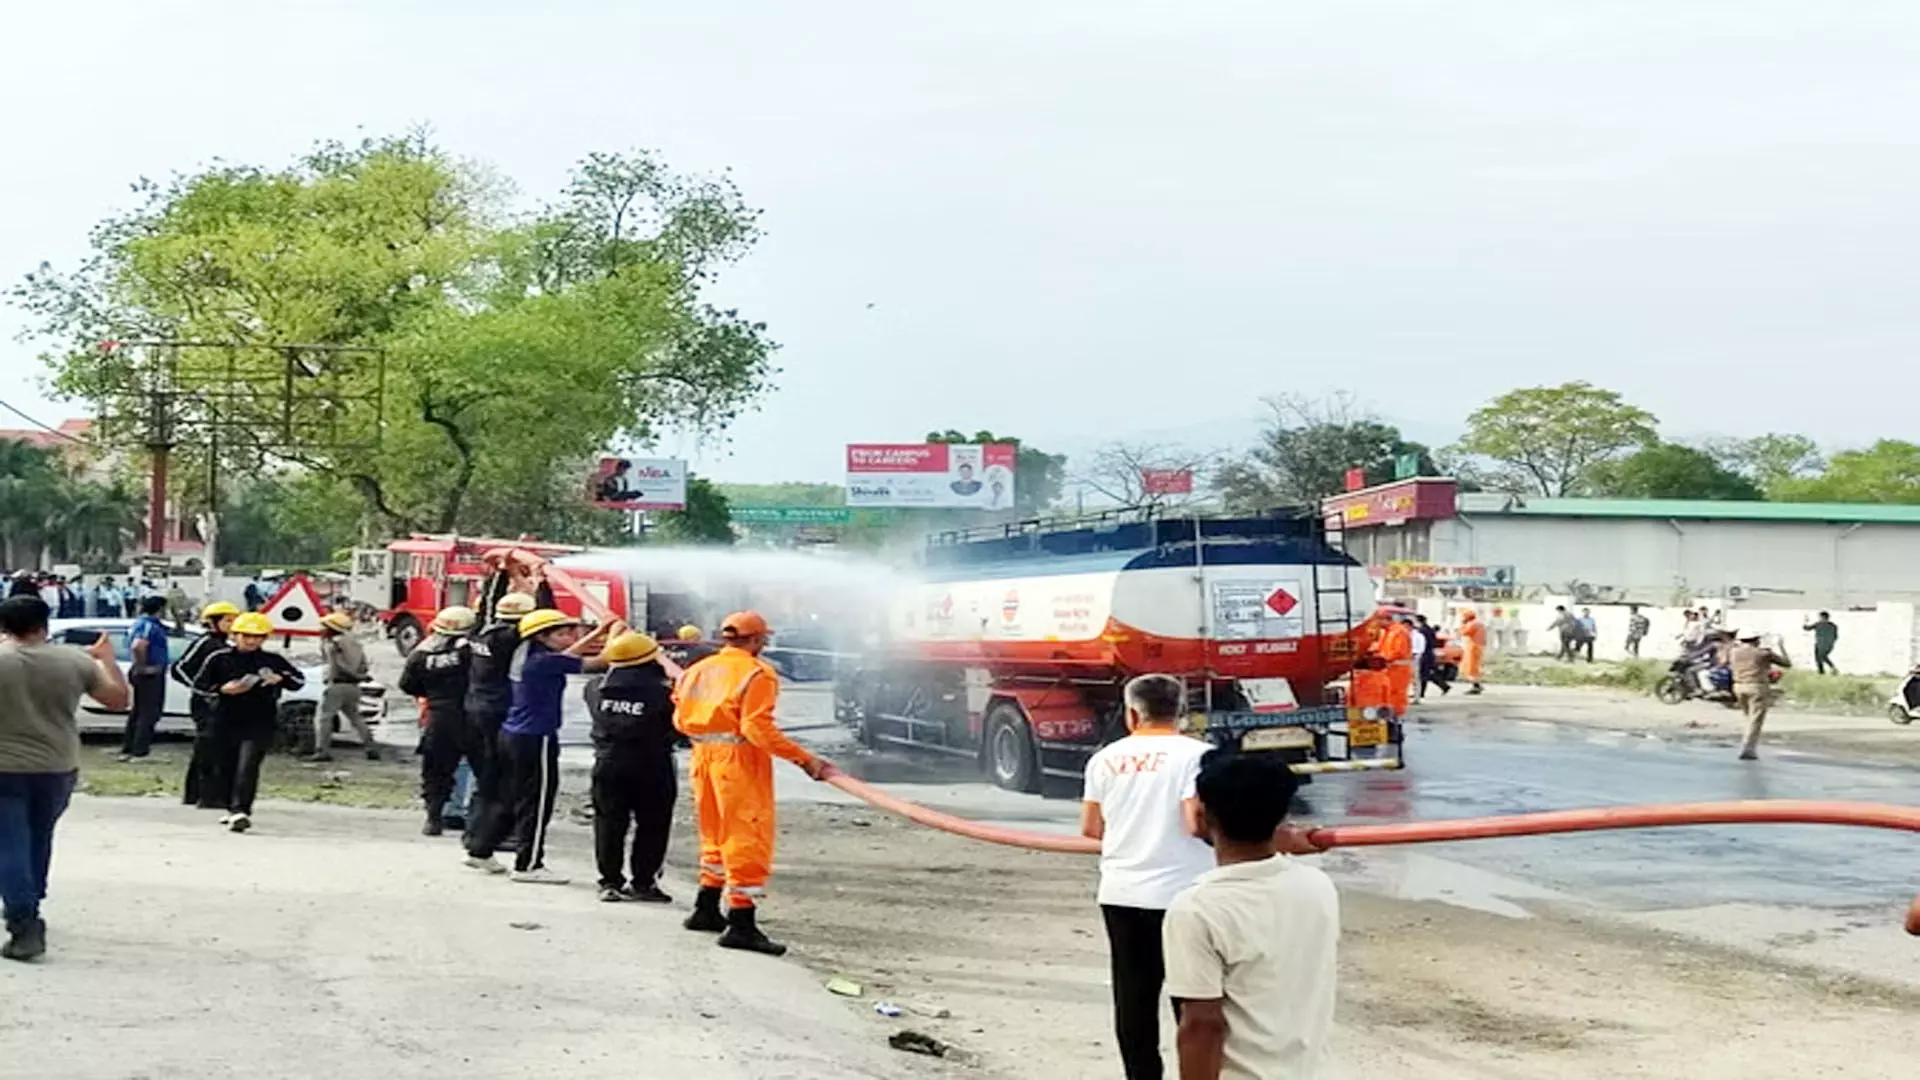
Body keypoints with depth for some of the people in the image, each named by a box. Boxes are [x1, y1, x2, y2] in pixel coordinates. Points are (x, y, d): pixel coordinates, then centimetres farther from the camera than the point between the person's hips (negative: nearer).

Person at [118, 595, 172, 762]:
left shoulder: (141, 623, 14)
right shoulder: (149, 625, -19)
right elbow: (137, 646, -34)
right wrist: (143, 666, -24)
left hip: (144, 674, 10)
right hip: (150, 674, -10)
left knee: (138, 712, 16)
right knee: (149, 713, -6)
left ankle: (127, 750, 20)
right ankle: (139, 752, -6)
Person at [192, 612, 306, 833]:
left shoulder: (273, 660, 3)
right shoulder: (219, 659, 1)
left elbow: (300, 680, 9)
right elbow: (199, 684, 5)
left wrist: (281, 679, -12)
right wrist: (222, 688, -12)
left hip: (260, 723, -2)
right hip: (226, 722, 2)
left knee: (248, 766, -18)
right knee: (226, 767, 12)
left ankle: (241, 810, -26)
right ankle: (233, 808, 31)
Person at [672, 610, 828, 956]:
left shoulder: (698, 670, 10)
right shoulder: (757, 673, -11)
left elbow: (680, 720, 10)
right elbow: (758, 728, -21)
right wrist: (805, 759, -19)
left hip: (704, 758, 8)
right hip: (739, 761, -8)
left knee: (716, 836, 22)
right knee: (748, 840, -5)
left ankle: (706, 910, 31)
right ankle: (741, 924, -9)